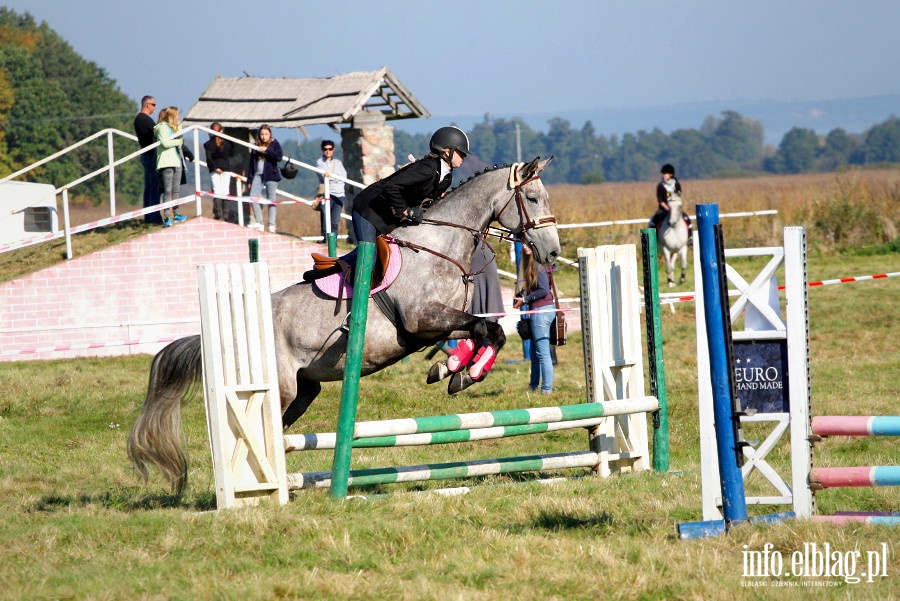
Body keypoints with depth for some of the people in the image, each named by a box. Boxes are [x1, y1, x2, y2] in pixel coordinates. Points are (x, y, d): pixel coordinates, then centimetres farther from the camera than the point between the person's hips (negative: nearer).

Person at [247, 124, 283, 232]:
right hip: (258, 175, 3)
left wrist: (266, 150, -16)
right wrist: (250, 179, 10)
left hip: (271, 176, -3)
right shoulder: (256, 146, 12)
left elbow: (279, 157, -12)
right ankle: (258, 222, -9)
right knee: (253, 197, -12)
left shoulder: (274, 144, 3)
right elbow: (252, 162, 13)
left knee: (271, 200, -1)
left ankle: (271, 225, 1)